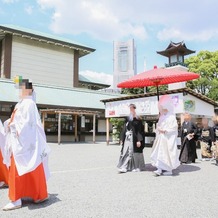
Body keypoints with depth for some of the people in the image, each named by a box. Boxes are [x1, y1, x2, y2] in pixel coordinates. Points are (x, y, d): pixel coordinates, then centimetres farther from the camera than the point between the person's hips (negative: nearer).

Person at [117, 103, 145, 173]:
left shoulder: (138, 120, -6)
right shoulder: (127, 119, 10)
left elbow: (140, 130, -10)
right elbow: (124, 130, 13)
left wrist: (139, 140, -16)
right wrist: (122, 139, 11)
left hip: (134, 139, -5)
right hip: (127, 139, 5)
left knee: (135, 152, 4)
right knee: (125, 153, -2)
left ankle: (137, 167, 19)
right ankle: (124, 167, -2)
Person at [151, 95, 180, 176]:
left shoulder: (171, 117, -7)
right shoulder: (161, 117, 16)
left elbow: (174, 128, -14)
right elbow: (158, 126, 22)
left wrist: (165, 131, -17)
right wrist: (158, 129, 0)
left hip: (168, 139, -7)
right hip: (160, 138, 7)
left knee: (168, 154, -1)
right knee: (159, 153, -1)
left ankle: (169, 170, 11)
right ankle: (160, 169, -1)